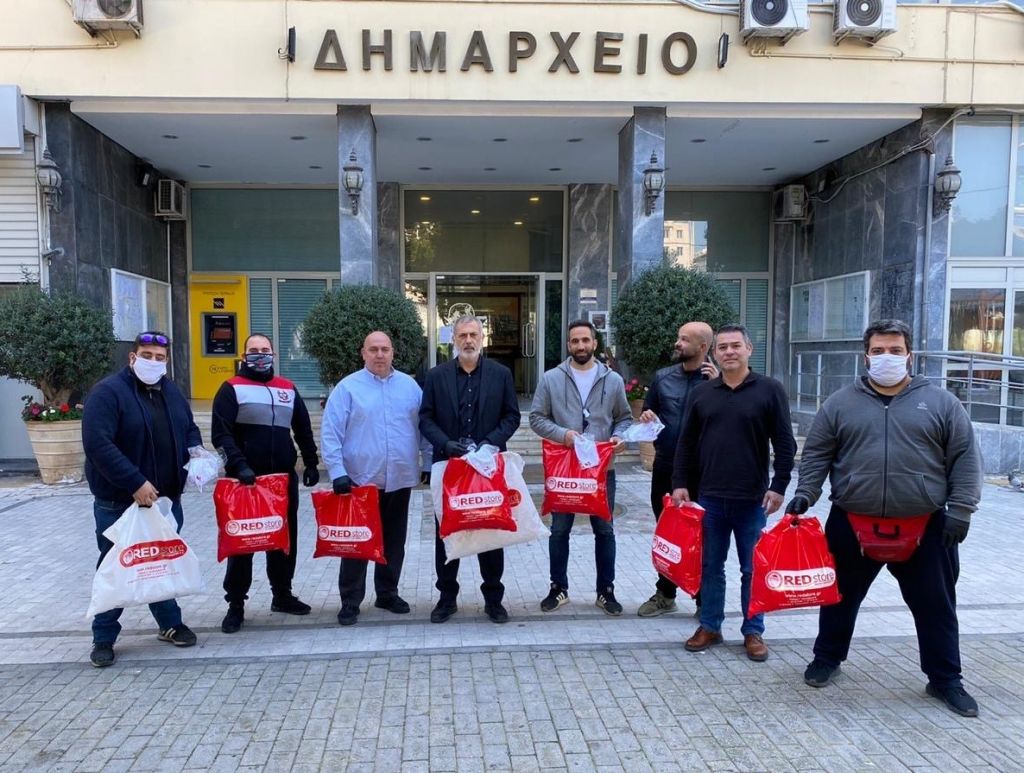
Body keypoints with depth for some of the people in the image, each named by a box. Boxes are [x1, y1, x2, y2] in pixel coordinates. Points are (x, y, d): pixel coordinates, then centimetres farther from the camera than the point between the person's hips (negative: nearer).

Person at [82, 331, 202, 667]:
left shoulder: (171, 392, 8)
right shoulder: (108, 392, -14)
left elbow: (190, 430, 18)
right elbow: (97, 444, -23)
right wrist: (135, 483, -27)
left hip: (166, 498, 6)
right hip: (118, 502, -5)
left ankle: (170, 623, 31)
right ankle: (104, 637, 23)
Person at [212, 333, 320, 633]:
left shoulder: (288, 389, 12)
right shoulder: (232, 388, -3)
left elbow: (303, 430, 18)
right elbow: (220, 433, -12)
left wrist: (311, 464, 13)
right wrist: (239, 466, -23)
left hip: (285, 478, 5)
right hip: (245, 479, -4)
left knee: (285, 539, 13)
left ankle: (282, 595, 28)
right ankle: (236, 605, 15)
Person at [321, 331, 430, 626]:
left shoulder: (409, 385, 7)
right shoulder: (348, 387, -4)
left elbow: (423, 426, 12)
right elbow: (330, 433, -7)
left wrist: (429, 463, 8)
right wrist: (337, 472, -14)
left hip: (400, 478, 4)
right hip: (360, 478, -3)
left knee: (394, 540, 14)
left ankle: (388, 593, 30)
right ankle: (350, 601, 15)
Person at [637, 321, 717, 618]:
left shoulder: (717, 379, -6)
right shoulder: (663, 377, 5)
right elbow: (647, 412, 16)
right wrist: (646, 416, -7)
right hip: (665, 467, 4)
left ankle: (704, 598, 23)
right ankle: (665, 594, 30)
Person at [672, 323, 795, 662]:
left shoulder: (770, 390, -2)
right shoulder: (702, 392, 6)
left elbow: (785, 444, -2)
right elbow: (687, 442, 9)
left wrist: (778, 486, -8)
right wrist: (680, 483, 3)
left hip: (753, 499, -2)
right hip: (710, 497, 3)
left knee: (753, 569, 8)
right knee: (710, 566, 12)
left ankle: (753, 632, 23)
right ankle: (710, 626, 26)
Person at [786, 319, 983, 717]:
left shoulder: (941, 402, 2)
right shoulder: (841, 402, 3)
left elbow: (965, 458, 2)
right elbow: (816, 454, 4)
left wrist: (960, 509, -6)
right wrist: (804, 494, -8)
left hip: (924, 527, 0)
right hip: (852, 524, 0)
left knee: (936, 605, 11)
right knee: (841, 597, 14)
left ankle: (945, 679, 30)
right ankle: (827, 658, 33)